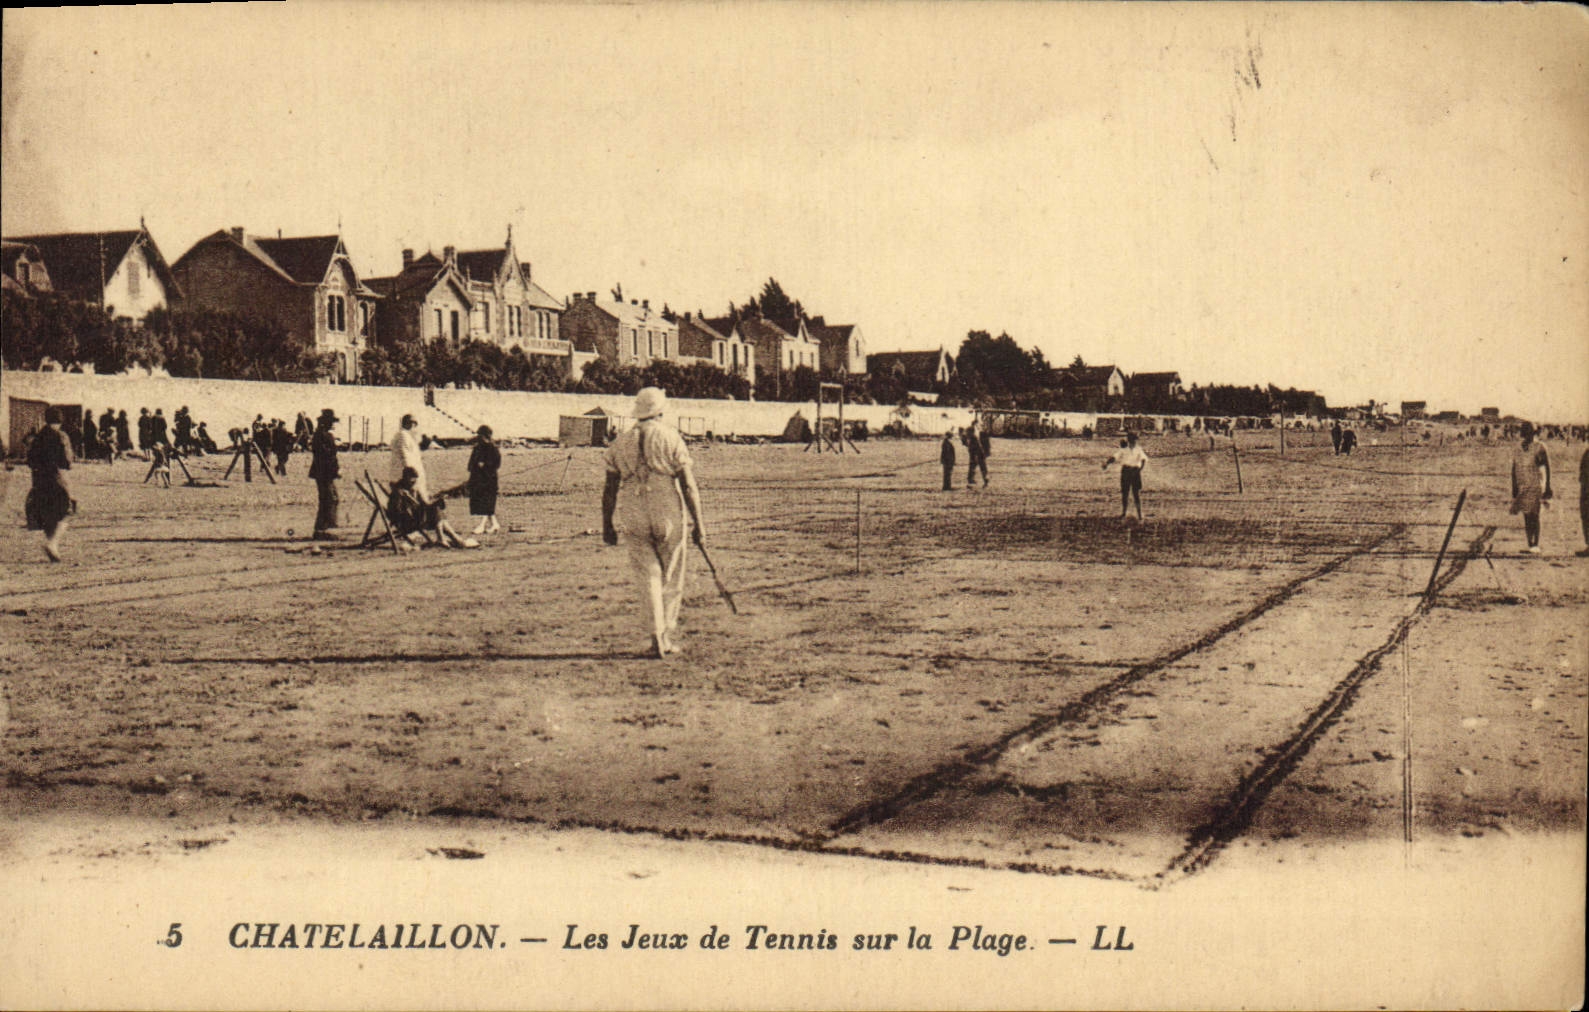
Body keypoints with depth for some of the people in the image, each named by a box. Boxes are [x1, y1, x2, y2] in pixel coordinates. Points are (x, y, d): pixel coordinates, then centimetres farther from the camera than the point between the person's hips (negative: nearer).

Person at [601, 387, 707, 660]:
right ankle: (666, 636, 16)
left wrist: (607, 525, 15)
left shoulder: (620, 443, 6)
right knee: (672, 579, 11)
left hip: (634, 519, 2)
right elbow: (689, 486, -7)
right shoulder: (671, 439, -3)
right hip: (669, 515, -2)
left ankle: (656, 636, -4)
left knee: (648, 577, 7)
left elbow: (609, 489, 7)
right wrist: (698, 524, -2)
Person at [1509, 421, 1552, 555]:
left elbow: (1546, 468, -4)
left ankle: (1535, 545, -9)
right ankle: (1530, 545, 14)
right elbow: (1514, 469, 13)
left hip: (1535, 485, -5)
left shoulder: (1539, 447, -5)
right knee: (1526, 516, 7)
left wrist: (1547, 487, -8)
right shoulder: (1519, 447, 11)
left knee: (1533, 515, -10)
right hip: (1522, 486, 5)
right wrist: (1514, 487, 8)